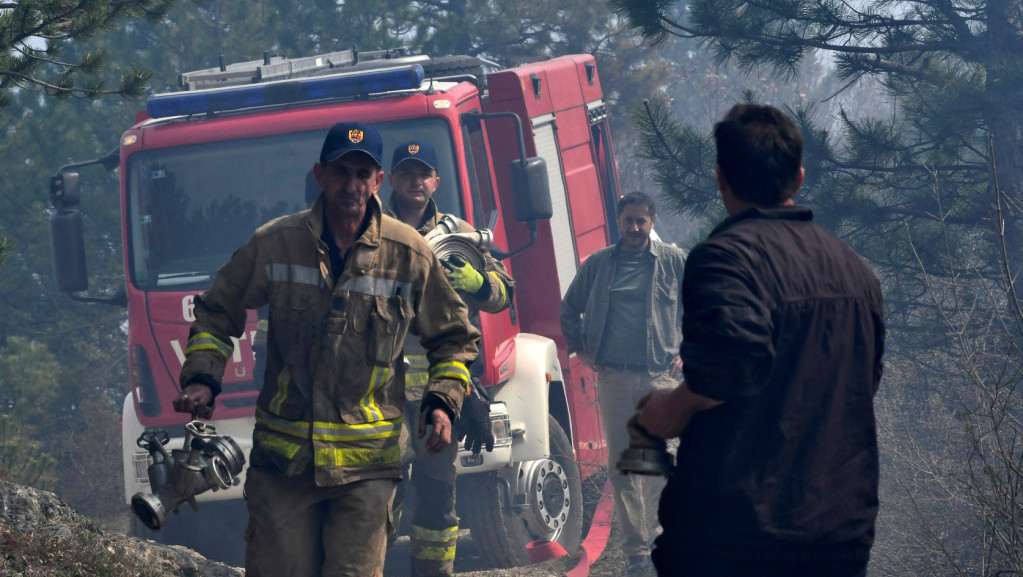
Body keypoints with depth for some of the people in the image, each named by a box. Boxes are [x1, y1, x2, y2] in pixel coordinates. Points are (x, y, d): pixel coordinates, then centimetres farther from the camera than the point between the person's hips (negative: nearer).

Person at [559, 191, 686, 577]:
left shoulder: (674, 262, 6)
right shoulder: (598, 264, 9)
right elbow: (570, 309, 21)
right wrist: (580, 350, 11)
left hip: (660, 375, -1)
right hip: (613, 377, 1)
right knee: (622, 468, 0)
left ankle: (657, 542, 2)